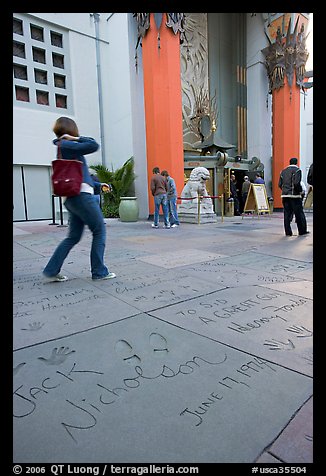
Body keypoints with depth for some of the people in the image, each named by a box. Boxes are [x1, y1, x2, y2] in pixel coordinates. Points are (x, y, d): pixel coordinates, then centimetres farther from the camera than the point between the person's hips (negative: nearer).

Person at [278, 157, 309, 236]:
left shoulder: (283, 171, 14)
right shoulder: (297, 170, -5)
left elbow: (280, 184, 10)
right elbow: (296, 183, -17)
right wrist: (300, 190, -2)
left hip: (284, 195, 5)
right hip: (294, 195, -5)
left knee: (287, 214, 5)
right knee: (299, 213, 4)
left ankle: (288, 232, 5)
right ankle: (302, 231, 11)